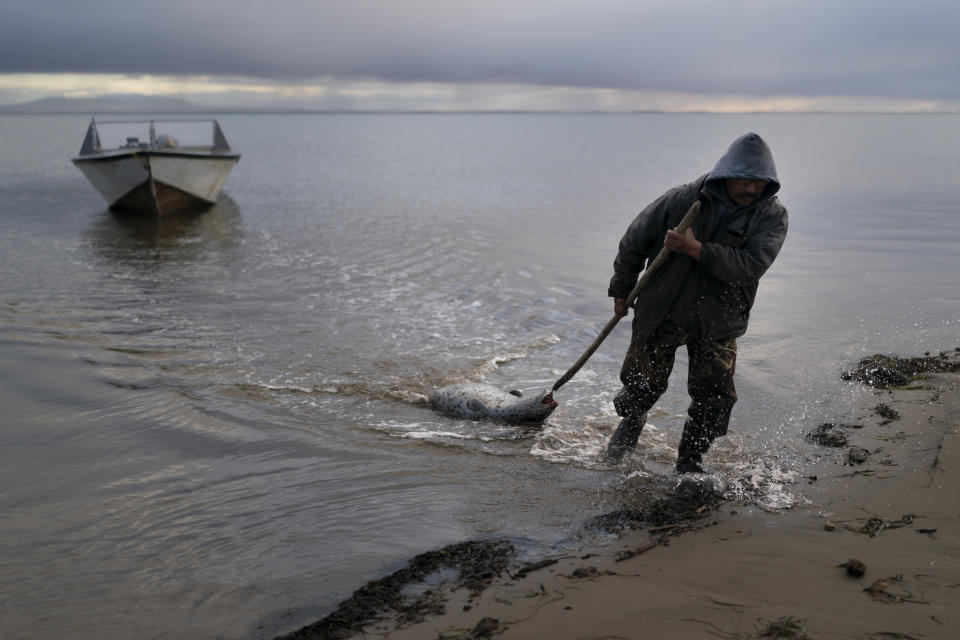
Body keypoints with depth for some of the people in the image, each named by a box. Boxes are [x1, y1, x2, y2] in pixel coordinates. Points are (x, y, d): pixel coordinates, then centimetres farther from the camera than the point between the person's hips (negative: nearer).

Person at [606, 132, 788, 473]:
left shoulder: (772, 216, -10)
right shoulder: (683, 199, -13)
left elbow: (750, 266, -25)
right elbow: (634, 241, 0)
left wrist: (696, 249, -32)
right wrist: (622, 290, 9)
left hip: (718, 321, 1)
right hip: (661, 312, -1)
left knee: (715, 398, -5)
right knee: (644, 382, 9)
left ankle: (691, 461, 17)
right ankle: (631, 421, 44)